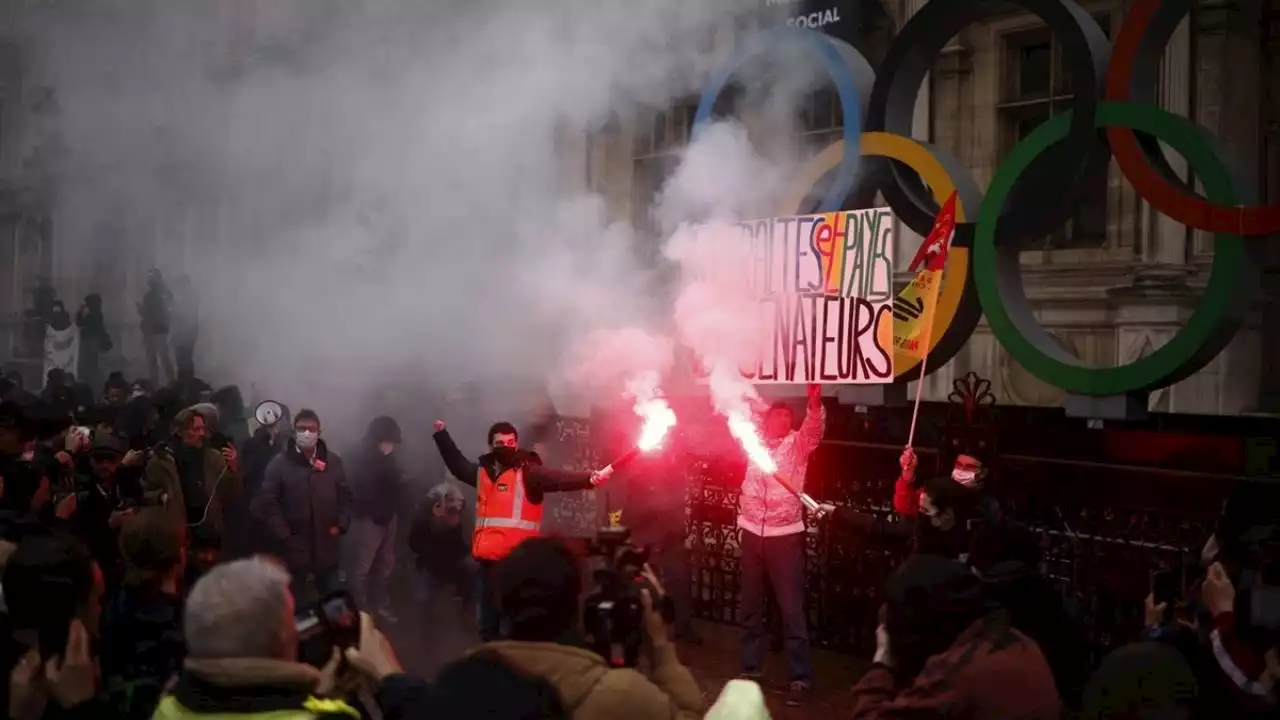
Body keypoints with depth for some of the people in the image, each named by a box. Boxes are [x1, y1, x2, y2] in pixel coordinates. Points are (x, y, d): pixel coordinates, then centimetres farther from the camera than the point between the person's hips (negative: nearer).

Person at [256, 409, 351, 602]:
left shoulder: (333, 462, 8)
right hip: (294, 546, -3)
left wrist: (341, 525, 0)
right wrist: (283, 534, -13)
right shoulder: (279, 463, -5)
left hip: (326, 545, 3)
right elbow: (268, 501, -9)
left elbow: (345, 496, 12)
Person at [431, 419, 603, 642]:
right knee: (487, 622, 16)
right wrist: (442, 434, 39)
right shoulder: (483, 471, 15)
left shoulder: (528, 471, -4)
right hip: (487, 559, 6)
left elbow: (559, 479, -20)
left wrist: (588, 479, -37)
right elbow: (458, 464, 35)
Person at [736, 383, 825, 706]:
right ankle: (750, 668, 26)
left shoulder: (797, 444, 1)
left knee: (792, 608, -3)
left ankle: (799, 677, 2)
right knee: (751, 605, 14)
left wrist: (815, 404, -36)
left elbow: (814, 427, -17)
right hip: (752, 533, 4)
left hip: (785, 535, -4)